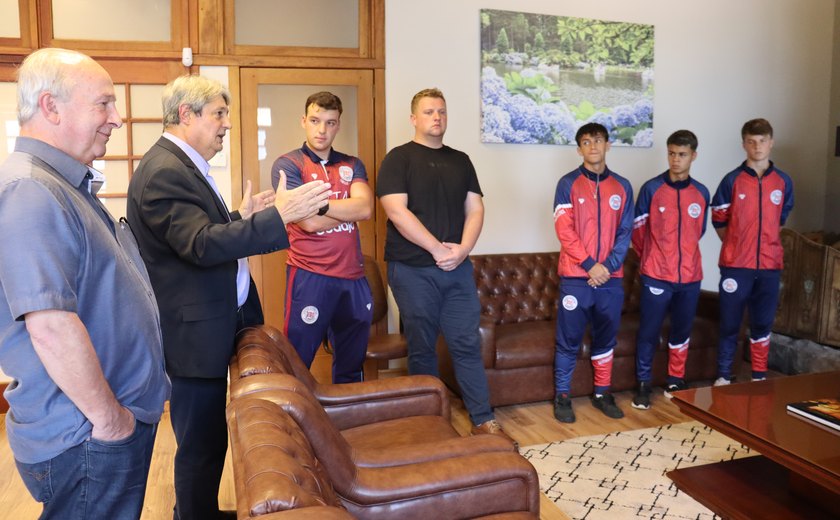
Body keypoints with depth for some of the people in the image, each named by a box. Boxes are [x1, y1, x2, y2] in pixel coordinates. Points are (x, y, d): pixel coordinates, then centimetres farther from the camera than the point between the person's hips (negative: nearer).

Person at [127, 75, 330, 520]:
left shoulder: (181, 164, 15)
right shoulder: (164, 171, -18)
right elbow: (201, 245, -30)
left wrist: (239, 217, 5)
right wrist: (279, 215, -34)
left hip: (213, 324, 11)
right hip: (194, 332, -11)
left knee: (208, 438, 21)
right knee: (201, 445, 3)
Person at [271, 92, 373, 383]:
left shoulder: (352, 165, 10)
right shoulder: (288, 165, -4)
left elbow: (366, 209, -9)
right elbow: (309, 222, -16)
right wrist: (349, 208, -3)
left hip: (353, 277, 5)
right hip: (309, 277, -5)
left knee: (351, 368, 18)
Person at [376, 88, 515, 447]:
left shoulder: (460, 160, 14)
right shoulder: (398, 159, -1)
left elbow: (475, 209, 8)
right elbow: (397, 211, -13)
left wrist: (463, 249, -9)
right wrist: (437, 249, -15)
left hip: (457, 268, 4)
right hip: (413, 270, -4)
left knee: (467, 345, 6)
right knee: (421, 348, 7)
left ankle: (484, 420, 15)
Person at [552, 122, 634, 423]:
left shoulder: (622, 186, 9)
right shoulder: (568, 183, -1)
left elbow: (625, 232, 5)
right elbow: (564, 230, -8)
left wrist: (609, 266, -9)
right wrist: (590, 265, -14)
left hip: (611, 278, 3)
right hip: (575, 277, -3)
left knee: (606, 339, 13)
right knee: (568, 340, 2)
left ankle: (602, 393, 26)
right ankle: (562, 396, 14)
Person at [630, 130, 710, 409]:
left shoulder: (701, 193, 5)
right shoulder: (651, 189, -5)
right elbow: (637, 230, 2)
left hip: (690, 276, 3)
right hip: (656, 275, -3)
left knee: (682, 331, 14)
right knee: (648, 332, 3)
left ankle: (675, 382, 29)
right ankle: (643, 384, 16)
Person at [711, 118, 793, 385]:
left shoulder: (784, 181, 4)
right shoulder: (732, 180, -4)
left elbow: (780, 219, 18)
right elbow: (719, 221, 4)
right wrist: (736, 246, 8)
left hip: (770, 265, 3)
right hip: (735, 265, -2)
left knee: (763, 323, 11)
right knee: (730, 323, 4)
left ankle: (760, 377, 24)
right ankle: (723, 376, 15)